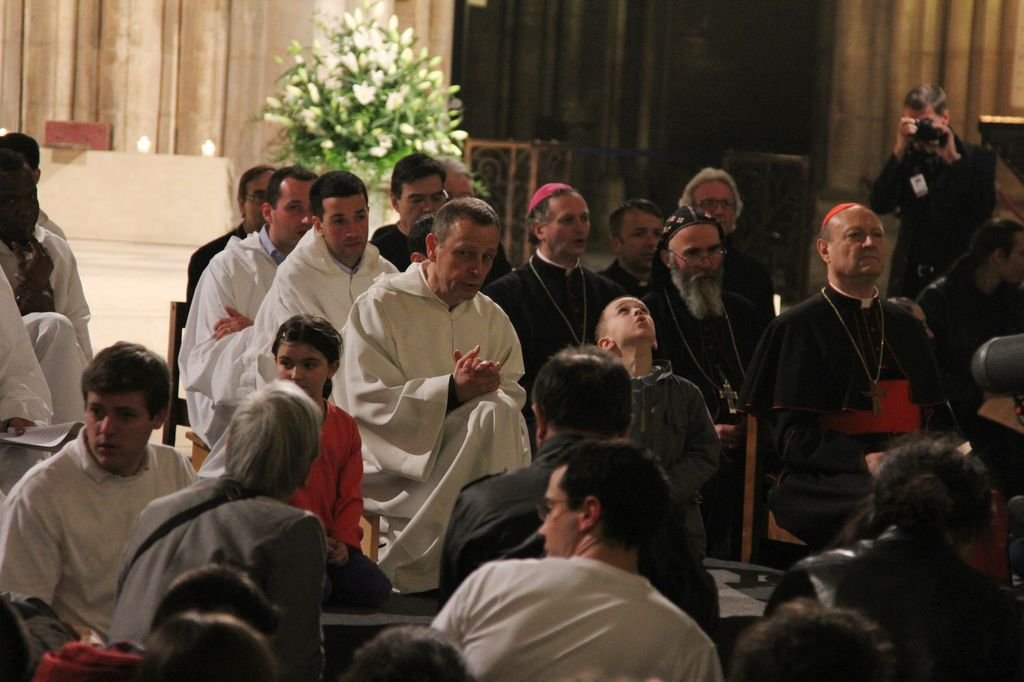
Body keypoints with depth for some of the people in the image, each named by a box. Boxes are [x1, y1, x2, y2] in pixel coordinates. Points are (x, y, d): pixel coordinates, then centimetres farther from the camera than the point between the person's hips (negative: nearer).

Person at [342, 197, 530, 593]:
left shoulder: (492, 318, 16)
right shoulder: (381, 306, -2)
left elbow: (513, 400, 6)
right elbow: (368, 401, -13)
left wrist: (490, 389, -19)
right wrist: (452, 390, -24)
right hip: (396, 461, -6)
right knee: (492, 414, -28)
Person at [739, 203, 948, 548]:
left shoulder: (906, 327, 23)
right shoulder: (798, 326, 5)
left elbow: (935, 416, 22)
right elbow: (792, 436, -3)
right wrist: (864, 460, -19)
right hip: (823, 479, -5)